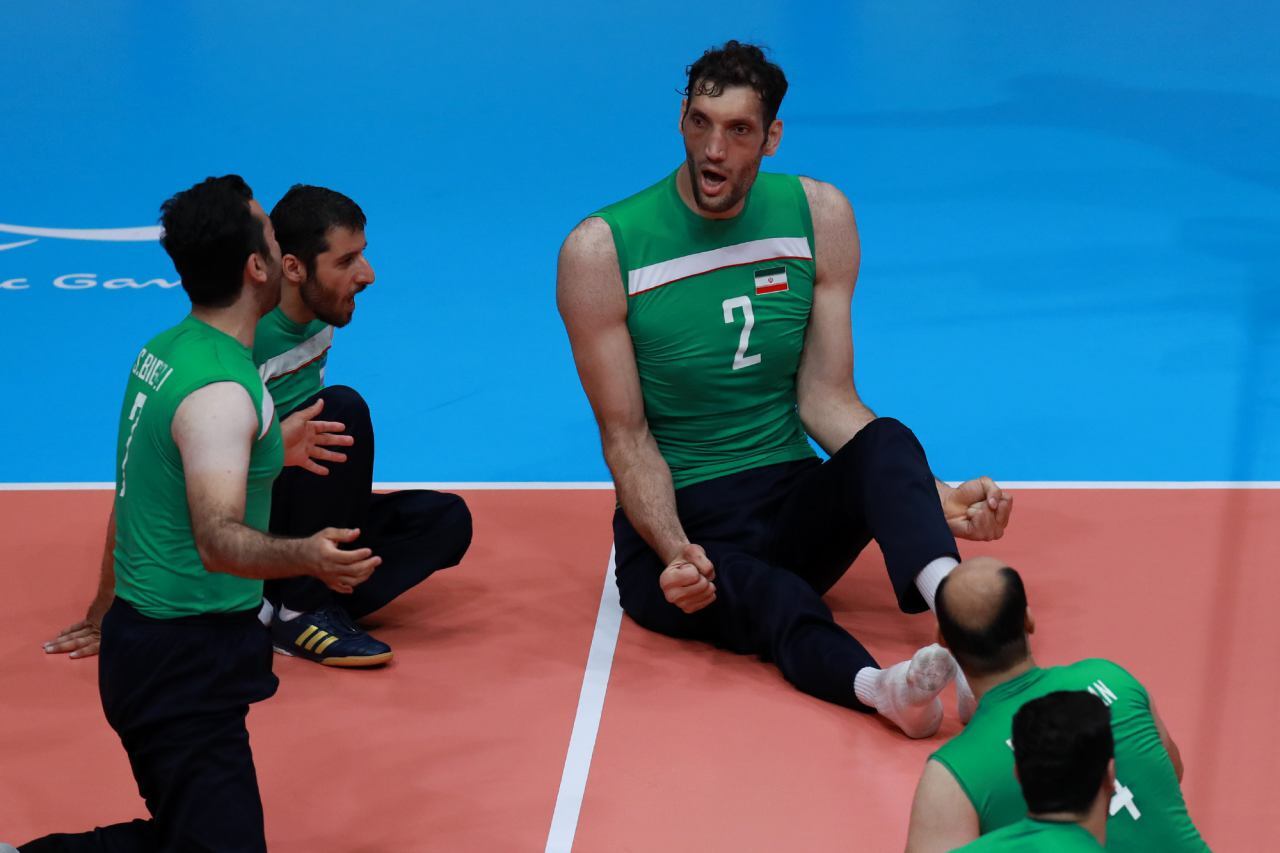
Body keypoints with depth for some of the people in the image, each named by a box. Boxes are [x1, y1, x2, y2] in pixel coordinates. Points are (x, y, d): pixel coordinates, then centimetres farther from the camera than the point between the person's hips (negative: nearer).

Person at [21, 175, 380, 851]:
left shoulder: (165, 351, 7)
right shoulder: (220, 390, -21)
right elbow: (218, 537, -31)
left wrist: (270, 451, 32)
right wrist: (305, 556, -48)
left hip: (142, 638, 10)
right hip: (187, 661, -10)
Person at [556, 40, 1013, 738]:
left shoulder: (819, 216, 2)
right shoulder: (600, 250, -8)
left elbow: (825, 398, 2)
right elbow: (627, 436, -7)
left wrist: (934, 497, -13)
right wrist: (674, 550, -25)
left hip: (791, 503, 3)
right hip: (676, 523, -3)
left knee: (887, 444, -30)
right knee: (770, 597, -37)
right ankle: (882, 686, -67)